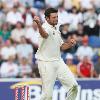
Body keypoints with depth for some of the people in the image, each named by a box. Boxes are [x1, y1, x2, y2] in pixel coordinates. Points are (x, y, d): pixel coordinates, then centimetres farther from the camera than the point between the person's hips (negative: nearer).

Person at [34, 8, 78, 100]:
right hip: (46, 63, -8)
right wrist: (38, 24, -65)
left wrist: (69, 44, 0)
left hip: (58, 61, 8)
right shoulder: (46, 27, -16)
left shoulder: (56, 30, 12)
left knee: (73, 85, 2)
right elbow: (44, 34, -43)